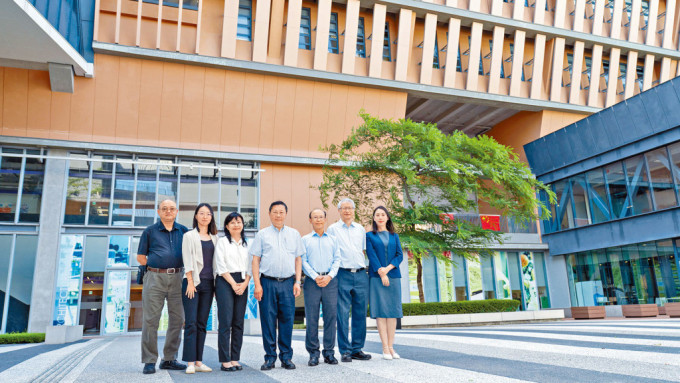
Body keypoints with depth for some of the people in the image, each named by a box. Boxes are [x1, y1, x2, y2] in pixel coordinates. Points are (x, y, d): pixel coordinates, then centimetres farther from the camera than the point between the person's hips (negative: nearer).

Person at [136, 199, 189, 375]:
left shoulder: (183, 231, 12)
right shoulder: (150, 231, 7)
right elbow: (141, 257, 7)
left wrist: (178, 266, 4)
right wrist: (155, 266, -2)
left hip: (177, 278, 3)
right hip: (155, 278, -2)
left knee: (177, 319, 4)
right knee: (151, 320, -3)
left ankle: (169, 359, 15)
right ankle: (149, 361, 6)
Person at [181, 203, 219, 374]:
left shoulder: (214, 238, 14)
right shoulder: (189, 236, 3)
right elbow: (188, 260, -5)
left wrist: (217, 283, 7)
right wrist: (190, 282, -12)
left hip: (208, 283, 4)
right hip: (193, 282, -4)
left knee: (202, 324, 6)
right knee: (191, 323, -7)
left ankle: (199, 362, 10)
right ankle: (190, 363, -4)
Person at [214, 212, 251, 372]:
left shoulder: (247, 244, 16)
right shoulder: (223, 242, 4)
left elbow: (250, 266, 12)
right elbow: (221, 265, -4)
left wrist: (244, 284, -3)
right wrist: (233, 284, -10)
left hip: (242, 283, 4)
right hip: (225, 282, -4)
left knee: (239, 322, 4)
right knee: (226, 321, -7)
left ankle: (235, 359, 10)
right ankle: (225, 361, -3)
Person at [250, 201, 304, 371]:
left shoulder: (294, 234, 14)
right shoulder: (262, 234, 8)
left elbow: (298, 259, 14)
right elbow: (255, 260, 5)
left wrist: (297, 282, 4)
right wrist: (257, 284, -4)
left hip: (288, 282, 1)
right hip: (267, 282, -1)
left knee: (287, 319, 2)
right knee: (268, 320, 0)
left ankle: (286, 357, 13)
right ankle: (270, 357, 12)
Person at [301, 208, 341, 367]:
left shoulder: (333, 239, 15)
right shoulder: (305, 240, 11)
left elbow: (337, 260, 8)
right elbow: (303, 261, 3)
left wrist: (329, 276, -8)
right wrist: (315, 277, -10)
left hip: (330, 281, 1)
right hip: (312, 281, -1)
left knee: (331, 316, 1)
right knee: (312, 318, -1)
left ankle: (329, 352, 11)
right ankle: (313, 353, 9)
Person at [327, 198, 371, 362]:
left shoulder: (361, 229, 16)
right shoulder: (333, 229, 7)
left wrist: (365, 267, 12)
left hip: (361, 274, 3)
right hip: (343, 275, -3)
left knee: (360, 313, 4)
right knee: (342, 314, -3)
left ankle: (357, 349, 14)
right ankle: (345, 351, 6)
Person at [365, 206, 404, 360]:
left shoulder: (394, 236, 14)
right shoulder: (369, 235, 7)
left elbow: (400, 255, 5)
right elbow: (371, 255, -2)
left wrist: (387, 269, -10)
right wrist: (381, 273, -12)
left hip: (393, 276, 3)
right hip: (376, 277, -2)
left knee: (392, 311, 2)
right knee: (380, 311, -4)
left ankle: (391, 347, 8)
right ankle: (385, 348, -1)